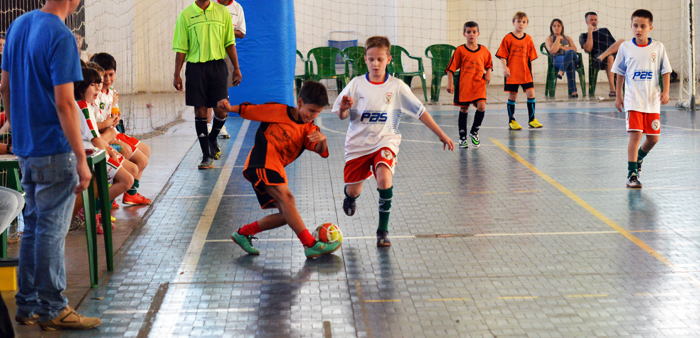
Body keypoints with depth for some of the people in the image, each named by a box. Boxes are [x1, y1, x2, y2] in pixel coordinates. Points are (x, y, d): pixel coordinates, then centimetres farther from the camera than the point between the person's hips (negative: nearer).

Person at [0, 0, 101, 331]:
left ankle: (27, 304, 22)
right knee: (51, 230, 0)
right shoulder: (61, 37, -18)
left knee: (33, 226, 16)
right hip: (54, 150, -8)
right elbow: (64, 104, -21)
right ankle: (51, 309, 8)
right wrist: (81, 159, -18)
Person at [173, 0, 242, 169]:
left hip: (217, 66, 1)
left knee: (221, 111, -2)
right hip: (195, 68, -1)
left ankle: (212, 138, 30)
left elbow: (230, 43, 10)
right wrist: (177, 75, -2)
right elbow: (181, 48, 2)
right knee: (200, 111, 1)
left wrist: (236, 68, 6)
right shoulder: (185, 15, 2)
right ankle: (207, 156, 9)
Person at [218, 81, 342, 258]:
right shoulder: (277, 111, 3)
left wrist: (322, 140, -26)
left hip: (276, 170, 8)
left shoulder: (309, 129, 14)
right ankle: (311, 245, -31)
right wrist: (230, 108, -6)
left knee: (286, 214, 4)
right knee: (286, 198, -24)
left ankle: (243, 233, 15)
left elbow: (321, 151, -4)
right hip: (262, 161, -8)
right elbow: (249, 110, 11)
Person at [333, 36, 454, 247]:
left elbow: (420, 112, 1)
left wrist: (441, 134, 0)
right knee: (354, 190, 6)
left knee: (384, 178, -27)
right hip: (358, 143, 1)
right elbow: (341, 116, 0)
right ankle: (350, 197, 48)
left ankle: (383, 230, -13)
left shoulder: (397, 87, -3)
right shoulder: (356, 84, -2)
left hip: (385, 142, -1)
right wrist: (344, 108, -24)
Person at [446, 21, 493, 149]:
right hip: (464, 85, -1)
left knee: (481, 106, -16)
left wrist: (488, 73, 1)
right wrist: (450, 83, -7)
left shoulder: (484, 51, 6)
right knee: (464, 110, 4)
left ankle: (474, 131, 7)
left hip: (479, 84, 2)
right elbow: (451, 68, -1)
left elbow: (489, 64, 21)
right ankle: (462, 137, 18)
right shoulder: (460, 50, -2)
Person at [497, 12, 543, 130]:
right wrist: (505, 67, -14)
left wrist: (531, 71, 10)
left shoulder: (528, 39, 6)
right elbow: (502, 55, -3)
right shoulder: (508, 38, -3)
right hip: (512, 73, -3)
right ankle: (511, 121, 14)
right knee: (512, 96, 3)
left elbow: (530, 58, 11)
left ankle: (532, 119, 5)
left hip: (525, 73, 3)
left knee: (531, 93, -5)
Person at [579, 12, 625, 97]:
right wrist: (590, 32, 3)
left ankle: (602, 56, -41)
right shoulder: (583, 36, 20)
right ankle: (612, 90, -47)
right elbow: (588, 49, 1)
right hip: (596, 60, -4)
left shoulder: (605, 31, 34)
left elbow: (614, 44, 28)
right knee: (610, 58, -41)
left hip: (613, 54, 4)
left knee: (622, 41, -25)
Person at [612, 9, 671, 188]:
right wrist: (618, 96, 10)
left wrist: (666, 92, -4)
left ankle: (639, 157, 39)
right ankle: (632, 174, -10)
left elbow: (666, 71, 7)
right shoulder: (625, 47, 0)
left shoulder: (658, 48, 1)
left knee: (653, 138, 8)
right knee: (635, 134, -14)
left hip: (653, 100, 2)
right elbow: (620, 73, 9)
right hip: (633, 99, -2)